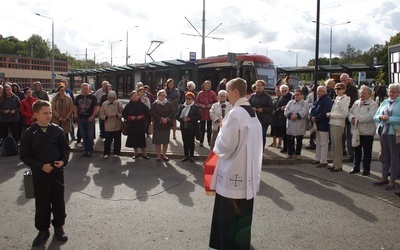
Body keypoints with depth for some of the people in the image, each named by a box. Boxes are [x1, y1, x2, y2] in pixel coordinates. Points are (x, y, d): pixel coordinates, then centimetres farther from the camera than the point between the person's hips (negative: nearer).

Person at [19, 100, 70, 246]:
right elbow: (24, 155, -6)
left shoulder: (57, 130, -3)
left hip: (57, 172, 2)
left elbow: (65, 148, 7)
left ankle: (59, 227, 31)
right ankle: (43, 230, 26)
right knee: (42, 203, 9)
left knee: (58, 201, 13)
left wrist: (63, 161, -11)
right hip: (40, 174, -2)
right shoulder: (29, 133, -8)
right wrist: (40, 166, -16)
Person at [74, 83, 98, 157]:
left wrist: (93, 116, -19)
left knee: (90, 136, -1)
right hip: (81, 119, 4)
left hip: (90, 119, -4)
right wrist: (75, 113, -2)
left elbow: (96, 108, -6)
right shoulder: (78, 97, 11)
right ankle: (86, 150, 19)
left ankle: (90, 151, 9)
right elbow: (75, 107, 17)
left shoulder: (92, 97, 0)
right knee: (84, 136, 10)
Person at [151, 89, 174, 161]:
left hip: (167, 125, 3)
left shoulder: (168, 104, 7)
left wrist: (167, 119, -15)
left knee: (166, 141, 9)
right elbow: (153, 114, -9)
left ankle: (164, 155, 21)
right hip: (157, 125, -2)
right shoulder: (154, 104, 0)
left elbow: (172, 113, 0)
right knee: (158, 141, 2)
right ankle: (158, 155, 13)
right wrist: (161, 119, -17)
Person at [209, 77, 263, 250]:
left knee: (229, 215, 4)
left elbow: (225, 145, -19)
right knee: (242, 213, 19)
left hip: (233, 173, -9)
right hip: (247, 171, 9)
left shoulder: (235, 114, -19)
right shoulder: (252, 113, 8)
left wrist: (222, 130, -1)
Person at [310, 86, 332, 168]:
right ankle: (318, 159, 25)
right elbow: (313, 109, 11)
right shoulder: (318, 100, 14)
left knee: (323, 143, -4)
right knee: (318, 143, 16)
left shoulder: (327, 100, -14)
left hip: (323, 125, -9)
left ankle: (323, 161, 1)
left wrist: (316, 118, -17)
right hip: (318, 124, 9)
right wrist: (312, 116, -8)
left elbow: (325, 113, -22)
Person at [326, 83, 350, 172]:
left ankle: (338, 165, 7)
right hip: (332, 123, 8)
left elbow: (344, 114, -15)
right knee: (334, 145, 12)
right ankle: (335, 163, 21)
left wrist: (331, 115, -12)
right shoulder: (336, 98, 15)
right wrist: (330, 114, 2)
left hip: (338, 124, -8)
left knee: (337, 145, -2)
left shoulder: (344, 99, -9)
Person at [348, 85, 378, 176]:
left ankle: (366, 169, 15)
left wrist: (358, 119, -21)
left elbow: (371, 117, -21)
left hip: (367, 132, -6)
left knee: (367, 152, 5)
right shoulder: (356, 102, 13)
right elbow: (350, 112, 10)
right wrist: (352, 118, -11)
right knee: (357, 150, 15)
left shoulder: (373, 104, -8)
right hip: (356, 131, 6)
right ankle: (356, 167, 26)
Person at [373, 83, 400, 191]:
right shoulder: (385, 102, 13)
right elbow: (375, 117, 10)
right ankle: (384, 178, 24)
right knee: (385, 156, 13)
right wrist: (380, 117, -9)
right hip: (383, 132, 6)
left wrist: (389, 118, -20)